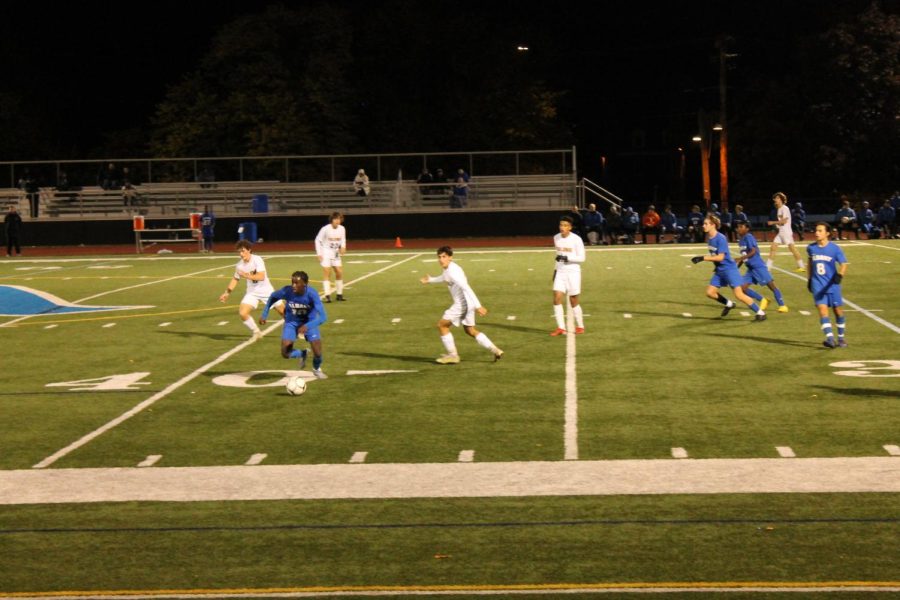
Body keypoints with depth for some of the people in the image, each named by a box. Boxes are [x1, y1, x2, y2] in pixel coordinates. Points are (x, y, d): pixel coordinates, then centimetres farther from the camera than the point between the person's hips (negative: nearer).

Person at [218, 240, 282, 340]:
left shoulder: (257, 260, -21)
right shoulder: (239, 265, -7)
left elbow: (261, 276, -31)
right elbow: (235, 279, 9)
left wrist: (247, 276, -41)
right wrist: (227, 293, 3)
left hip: (266, 290, -3)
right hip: (252, 292, 3)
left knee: (283, 311, 3)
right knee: (242, 313, -17)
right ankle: (256, 332, 6)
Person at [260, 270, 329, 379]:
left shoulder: (312, 294, -31)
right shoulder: (287, 291, -26)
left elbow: (322, 316, -35)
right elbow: (273, 297, -3)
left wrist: (307, 326, -49)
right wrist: (264, 314, -4)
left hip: (309, 322, -1)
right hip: (291, 323, 1)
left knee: (317, 353, -11)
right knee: (286, 354, -12)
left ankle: (317, 369, 27)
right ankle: (302, 354, 25)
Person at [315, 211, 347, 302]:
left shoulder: (342, 229, -4)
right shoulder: (325, 229, -17)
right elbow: (318, 240, -8)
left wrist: (343, 247, -7)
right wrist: (319, 253, -12)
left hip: (336, 253, 5)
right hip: (326, 252, -5)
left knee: (339, 273, 2)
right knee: (327, 274, -8)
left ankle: (339, 295, 13)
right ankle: (327, 295, -8)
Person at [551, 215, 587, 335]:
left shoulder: (576, 239, -12)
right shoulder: (556, 238, 5)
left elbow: (582, 257, -11)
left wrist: (567, 258, -23)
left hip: (573, 272, -4)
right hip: (560, 272, 4)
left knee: (574, 301, 3)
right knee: (557, 298, -10)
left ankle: (580, 326, 21)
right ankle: (561, 328, -6)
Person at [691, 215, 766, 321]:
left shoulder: (720, 238, -22)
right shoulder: (708, 237, 4)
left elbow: (720, 257, -26)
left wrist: (703, 258, -28)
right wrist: (702, 259, 6)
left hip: (729, 269, -8)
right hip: (719, 270, 8)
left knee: (739, 294, -12)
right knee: (710, 292, 5)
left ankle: (760, 313, -1)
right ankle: (729, 304, 30)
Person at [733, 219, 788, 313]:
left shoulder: (748, 237, -13)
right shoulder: (740, 239, 13)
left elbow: (753, 251, -22)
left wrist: (740, 258, -27)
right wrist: (737, 267, 18)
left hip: (758, 266, -9)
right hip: (750, 268, 9)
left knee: (771, 285, -3)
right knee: (742, 288, 0)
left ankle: (782, 305, 4)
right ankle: (762, 300, 14)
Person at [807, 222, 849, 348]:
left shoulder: (835, 248, -9)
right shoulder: (811, 248, 1)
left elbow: (843, 264, -13)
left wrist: (840, 275, -34)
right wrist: (809, 278, 21)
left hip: (832, 285, -1)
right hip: (818, 285, 1)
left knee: (838, 311, 7)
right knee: (822, 310, -15)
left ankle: (841, 338, 25)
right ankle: (830, 338, -22)